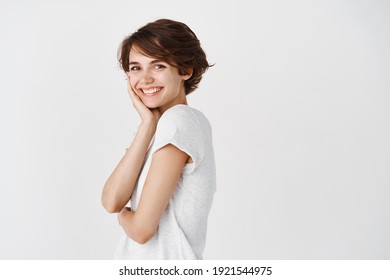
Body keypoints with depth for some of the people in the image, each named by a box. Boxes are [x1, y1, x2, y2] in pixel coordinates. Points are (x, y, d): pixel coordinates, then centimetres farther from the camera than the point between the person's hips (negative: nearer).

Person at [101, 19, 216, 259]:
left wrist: (122, 214, 0)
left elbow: (142, 228, -21)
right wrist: (148, 124, -11)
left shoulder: (178, 120, -19)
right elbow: (111, 201, -7)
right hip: (143, 262, 7)